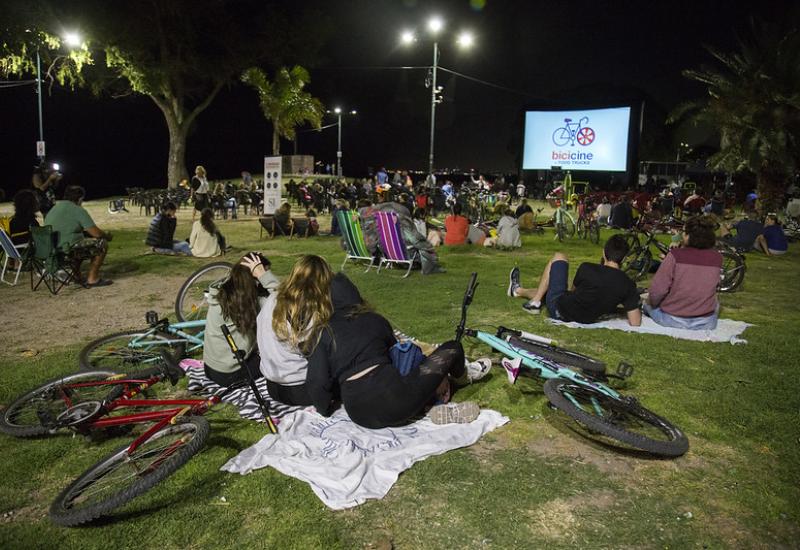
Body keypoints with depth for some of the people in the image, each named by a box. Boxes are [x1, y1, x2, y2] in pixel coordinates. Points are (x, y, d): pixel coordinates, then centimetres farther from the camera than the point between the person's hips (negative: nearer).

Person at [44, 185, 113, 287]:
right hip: (67, 251, -9)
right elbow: (96, 233, -11)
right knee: (102, 243, 2)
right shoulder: (78, 210, -9)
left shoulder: (53, 209, 16)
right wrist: (107, 235, 11)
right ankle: (92, 279, 3)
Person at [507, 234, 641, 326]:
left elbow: (574, 289, 1)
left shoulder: (587, 268, -20)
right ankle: (518, 290, 50)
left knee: (559, 256, 12)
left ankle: (535, 301, 18)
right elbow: (635, 323, -13)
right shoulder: (628, 285, -16)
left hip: (558, 309, -4)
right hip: (586, 320, 4)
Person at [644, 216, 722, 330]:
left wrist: (650, 303, 4)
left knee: (649, 302, 29)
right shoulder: (717, 258, -6)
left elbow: (657, 290, -18)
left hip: (672, 319, -3)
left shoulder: (675, 255, -18)